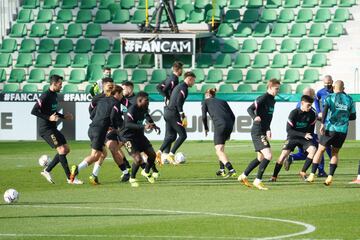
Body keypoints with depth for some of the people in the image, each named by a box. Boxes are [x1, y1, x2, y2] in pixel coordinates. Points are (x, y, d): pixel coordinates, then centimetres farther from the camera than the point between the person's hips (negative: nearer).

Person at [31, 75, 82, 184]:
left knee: (66, 149, 9)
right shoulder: (45, 96, -16)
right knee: (61, 150, -14)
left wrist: (63, 116, 16)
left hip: (53, 129, 10)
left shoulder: (54, 95, 14)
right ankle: (70, 178, -10)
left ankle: (47, 171, 16)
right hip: (46, 129, -10)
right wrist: (49, 118, -27)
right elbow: (34, 111, -20)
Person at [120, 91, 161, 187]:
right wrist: (144, 127, -47)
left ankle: (146, 172, 37)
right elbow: (128, 124, -40)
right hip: (128, 137, -8)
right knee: (138, 159, -20)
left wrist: (154, 126, 12)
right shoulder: (132, 110, -27)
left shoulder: (144, 108, -1)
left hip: (139, 135, 8)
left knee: (152, 154, 8)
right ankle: (132, 179, 6)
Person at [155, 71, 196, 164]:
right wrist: (183, 117, -22)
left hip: (167, 112, 10)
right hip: (173, 114, -10)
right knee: (183, 135, -6)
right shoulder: (183, 88, -10)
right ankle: (171, 154, -9)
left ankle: (159, 152, 3)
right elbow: (179, 102, -21)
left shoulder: (178, 87, 20)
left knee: (171, 136, 14)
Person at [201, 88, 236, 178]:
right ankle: (222, 170, 28)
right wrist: (229, 132, 25)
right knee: (220, 148, 28)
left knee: (219, 150, -10)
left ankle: (231, 170, -30)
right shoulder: (223, 101, 28)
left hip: (220, 125, -6)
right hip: (229, 125, 6)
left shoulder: (206, 101, 17)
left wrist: (206, 128, 19)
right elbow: (233, 116, 20)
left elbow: (204, 116, 4)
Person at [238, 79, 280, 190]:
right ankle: (258, 181, -9)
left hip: (263, 132, 10)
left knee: (261, 158, 18)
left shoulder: (272, 100, 14)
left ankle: (243, 176, 29)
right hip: (258, 132, -10)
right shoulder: (263, 98, -13)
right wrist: (255, 117, -42)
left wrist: (268, 130, 16)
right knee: (268, 156, -17)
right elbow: (250, 109, -23)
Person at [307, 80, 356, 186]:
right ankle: (330, 176, 3)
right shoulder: (349, 99, 10)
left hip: (330, 128, -2)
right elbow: (353, 116, 12)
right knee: (335, 152, 16)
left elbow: (325, 109, -17)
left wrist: (322, 124, -22)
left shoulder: (330, 97, 1)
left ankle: (312, 175, 5)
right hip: (343, 130, 2)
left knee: (320, 150, 9)